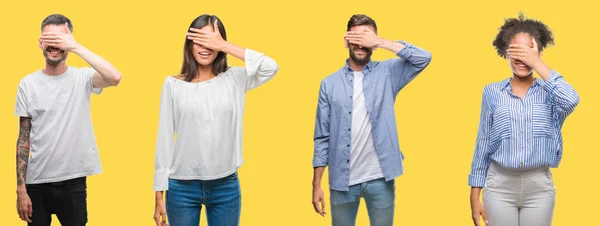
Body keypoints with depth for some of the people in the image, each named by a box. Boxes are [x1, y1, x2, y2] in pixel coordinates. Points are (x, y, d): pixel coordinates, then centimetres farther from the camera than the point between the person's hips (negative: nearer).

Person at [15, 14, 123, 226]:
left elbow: (115, 78, -25)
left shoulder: (82, 78, -3)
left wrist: (75, 46, -25)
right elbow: (24, 139, 1)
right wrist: (21, 188, -3)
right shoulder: (28, 84, 0)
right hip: (37, 183, 1)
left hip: (73, 182, -1)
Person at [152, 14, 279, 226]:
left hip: (226, 186, 1)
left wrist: (224, 46, -13)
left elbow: (271, 67, -15)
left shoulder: (233, 80, 2)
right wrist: (159, 197, -1)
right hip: (182, 187, -1)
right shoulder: (173, 84, -1)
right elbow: (164, 140, 0)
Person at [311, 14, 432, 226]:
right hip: (342, 180, 1)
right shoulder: (330, 83, 4)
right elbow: (322, 137, 4)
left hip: (380, 178, 0)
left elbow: (423, 58, -12)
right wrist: (316, 184, 0)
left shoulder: (387, 73, 3)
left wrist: (381, 42, -15)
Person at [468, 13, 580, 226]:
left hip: (539, 187, 0)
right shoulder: (492, 92, 4)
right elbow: (483, 145, 6)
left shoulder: (549, 91, 3)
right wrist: (475, 196, 3)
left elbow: (571, 101, -22)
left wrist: (538, 64, -16)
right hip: (499, 186, 0)